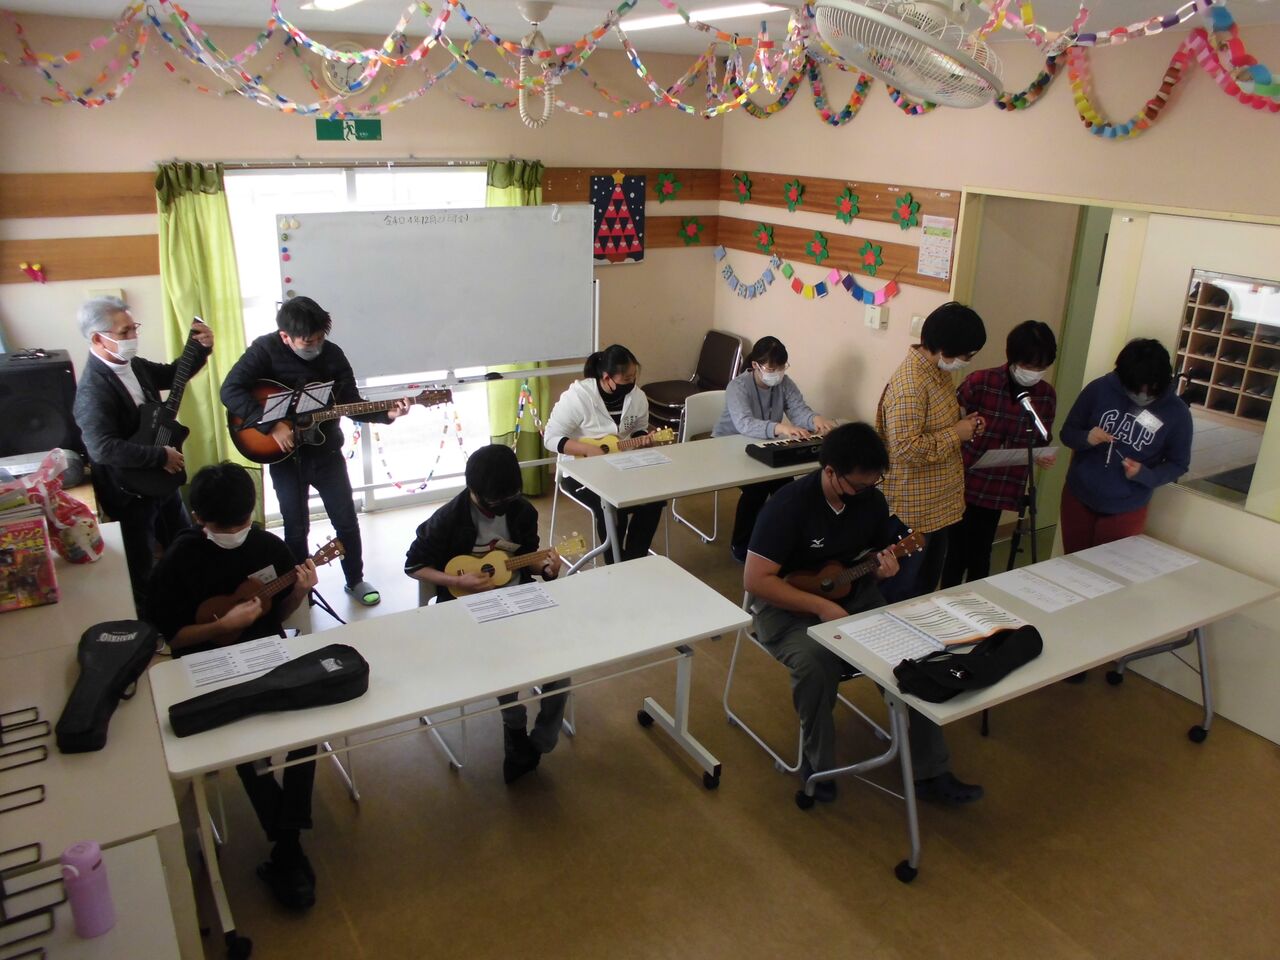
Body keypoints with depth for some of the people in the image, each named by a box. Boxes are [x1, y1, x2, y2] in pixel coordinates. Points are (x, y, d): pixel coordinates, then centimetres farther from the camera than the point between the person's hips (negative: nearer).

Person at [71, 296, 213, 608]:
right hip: (130, 489, -9)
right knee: (141, 568, 9)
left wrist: (201, 349, 1)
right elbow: (103, 449, -37)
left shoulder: (132, 364, 0)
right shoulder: (93, 390, -27)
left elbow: (170, 375, 17)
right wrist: (161, 456, -29)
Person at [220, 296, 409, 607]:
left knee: (347, 522, 7)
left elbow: (352, 405, -1)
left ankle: (355, 580, 27)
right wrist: (272, 425, -29)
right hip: (285, 454, -2)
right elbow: (230, 391, -23)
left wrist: (386, 414, -18)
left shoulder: (332, 354, -5)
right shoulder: (265, 350, -14)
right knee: (296, 528, 6)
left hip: (326, 451, 2)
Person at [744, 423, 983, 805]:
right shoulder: (789, 505, -21)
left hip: (854, 598, 5)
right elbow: (755, 579, -22)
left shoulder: (872, 500, -2)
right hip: (790, 607, -5)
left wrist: (884, 570, -12)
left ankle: (931, 772, -2)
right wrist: (820, 606, -26)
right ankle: (819, 764, -8)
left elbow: (877, 556, 14)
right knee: (817, 662, -35)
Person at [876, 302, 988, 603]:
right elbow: (906, 448, -30)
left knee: (929, 580, 23)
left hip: (939, 502, 10)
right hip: (913, 508, -10)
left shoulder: (939, 370, 5)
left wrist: (963, 422, 1)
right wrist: (956, 434, -20)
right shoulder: (909, 385, -26)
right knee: (901, 590, 6)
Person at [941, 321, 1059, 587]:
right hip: (966, 482, -3)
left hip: (1002, 488, 3)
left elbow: (1042, 440, 10)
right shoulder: (979, 382, -15)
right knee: (957, 551, 6)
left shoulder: (1046, 395, -1)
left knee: (981, 553, 15)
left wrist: (1044, 456, -9)